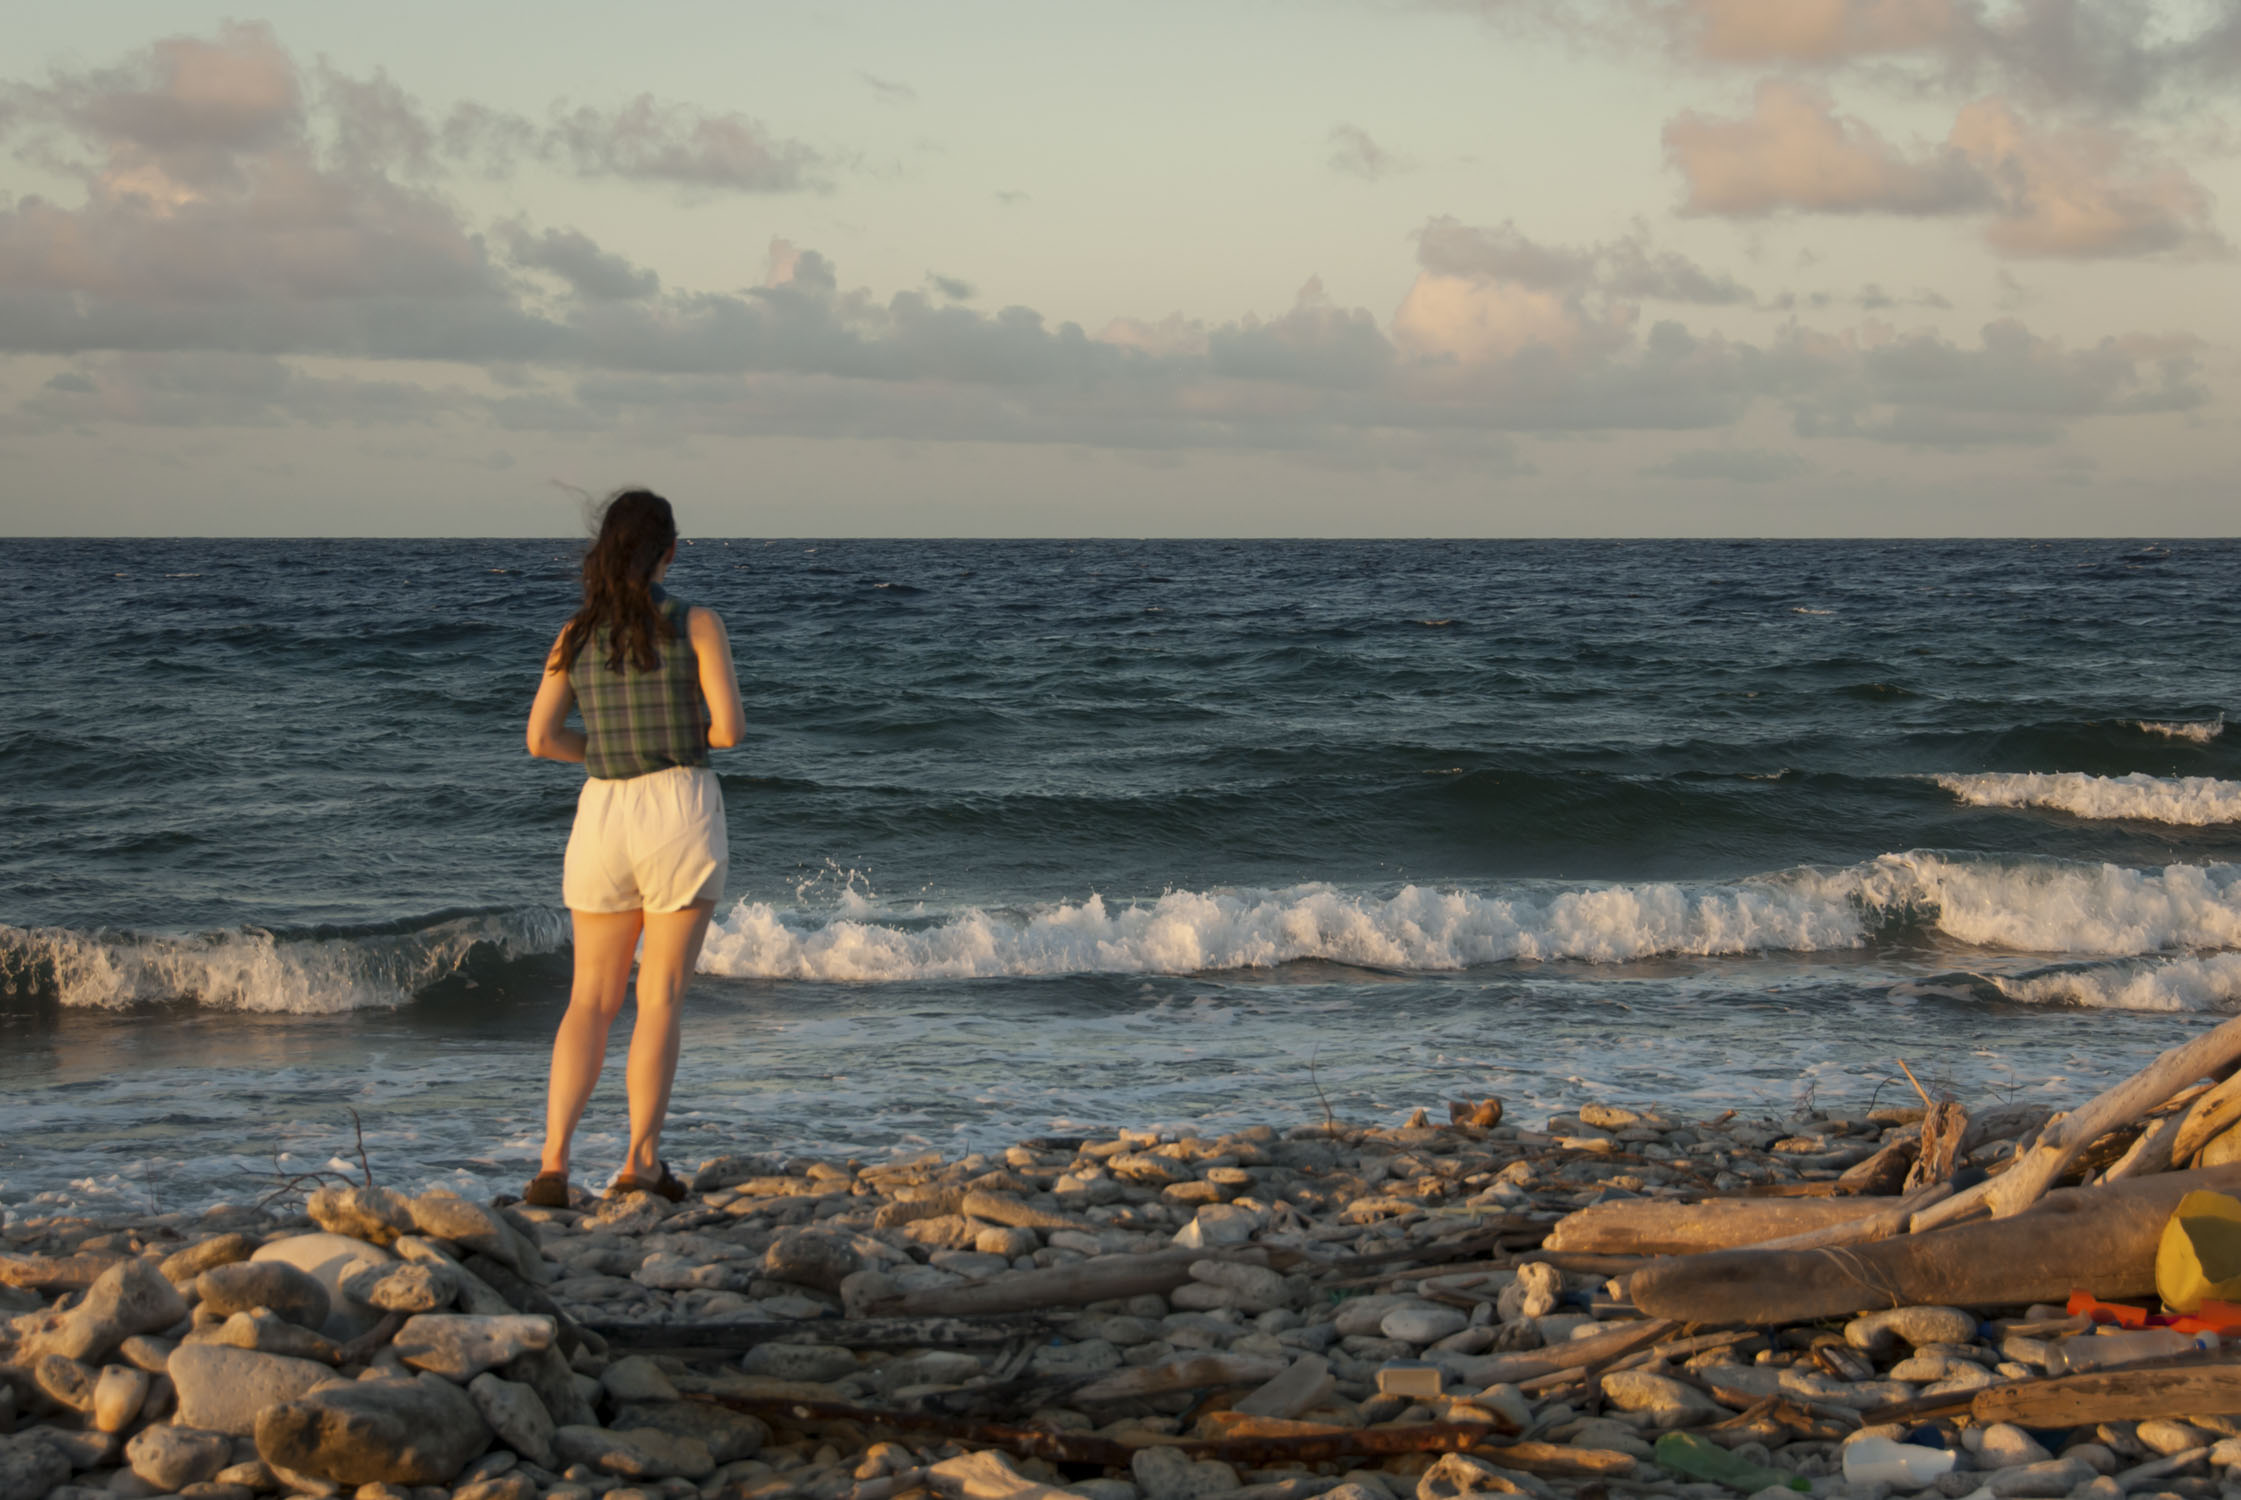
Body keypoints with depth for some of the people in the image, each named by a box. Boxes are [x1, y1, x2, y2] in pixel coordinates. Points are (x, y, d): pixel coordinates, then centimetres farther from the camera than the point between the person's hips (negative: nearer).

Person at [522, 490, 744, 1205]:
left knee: (593, 1000, 9)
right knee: (660, 997, 5)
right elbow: (729, 729, -9)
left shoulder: (576, 634, 6)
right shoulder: (697, 624, -4)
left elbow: (541, 738, 3)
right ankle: (641, 1161, 3)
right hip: (681, 811, -3)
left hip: (603, 811, 3)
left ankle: (553, 1161, -4)